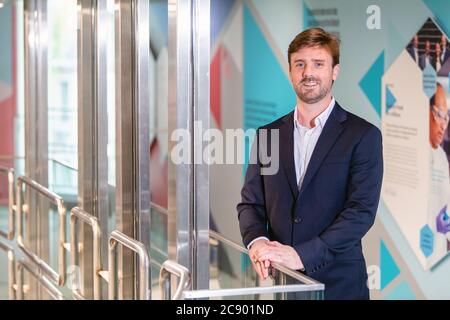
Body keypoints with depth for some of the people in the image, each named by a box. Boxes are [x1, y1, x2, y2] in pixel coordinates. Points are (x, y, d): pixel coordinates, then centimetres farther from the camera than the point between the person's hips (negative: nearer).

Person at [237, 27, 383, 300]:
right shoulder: (268, 135, 9)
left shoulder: (364, 136, -4)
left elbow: (362, 210, -13)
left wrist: (302, 254, -22)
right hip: (277, 280, 3)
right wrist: (257, 241, -13)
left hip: (338, 284, -3)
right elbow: (250, 202, 9)